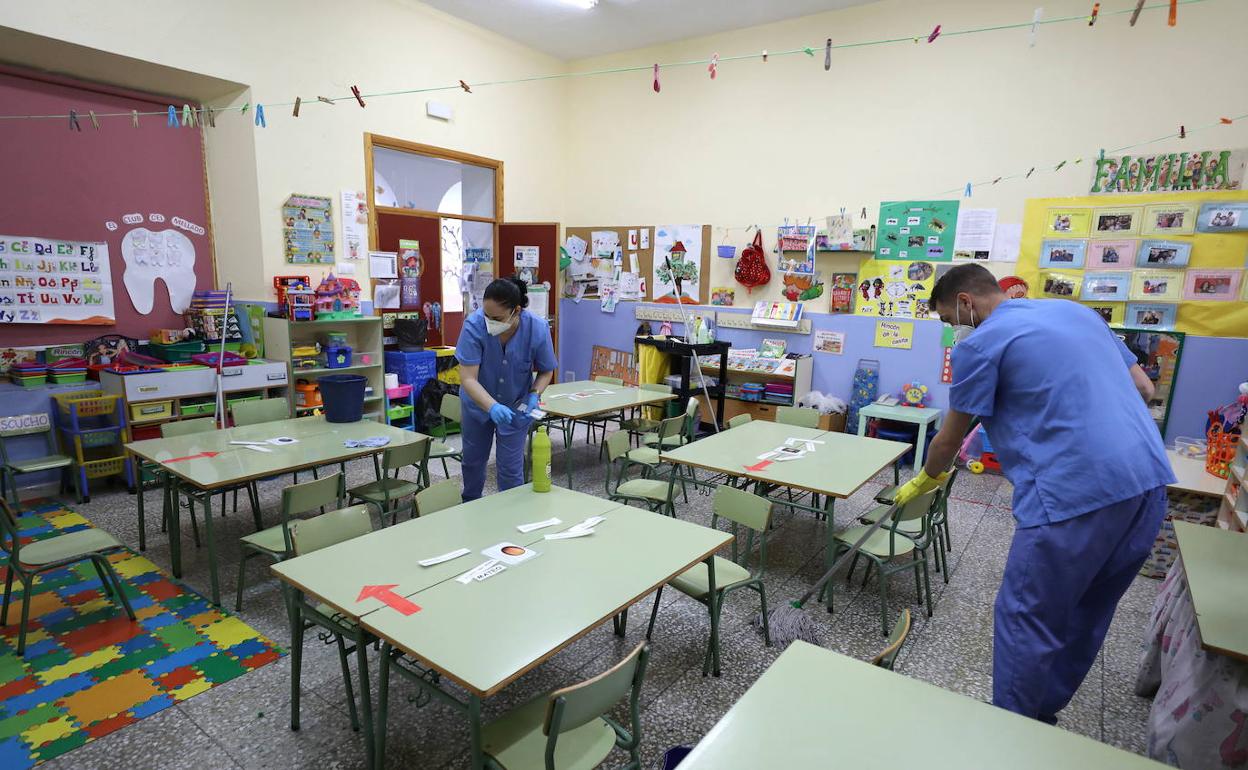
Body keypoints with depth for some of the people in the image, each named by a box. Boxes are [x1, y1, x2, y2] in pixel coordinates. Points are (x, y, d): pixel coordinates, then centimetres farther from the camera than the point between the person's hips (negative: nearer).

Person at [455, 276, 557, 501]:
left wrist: (534, 395, -28)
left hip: (515, 407, -1)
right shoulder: (474, 324, -31)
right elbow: (468, 378, -31)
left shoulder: (537, 329, -28)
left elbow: (546, 371, -10)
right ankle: (470, 506, 48)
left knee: (511, 467, -1)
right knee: (473, 460, 20)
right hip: (478, 403, 1)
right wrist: (493, 407, -46)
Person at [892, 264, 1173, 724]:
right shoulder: (1076, 311, 17)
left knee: (1025, 620, 7)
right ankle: (1043, 714, 40)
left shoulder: (980, 344, -5)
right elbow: (1143, 388, 21)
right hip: (1148, 481, 9)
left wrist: (922, 482, 20)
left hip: (1077, 495, -9)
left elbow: (949, 441, 3)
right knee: (1085, 615, 22)